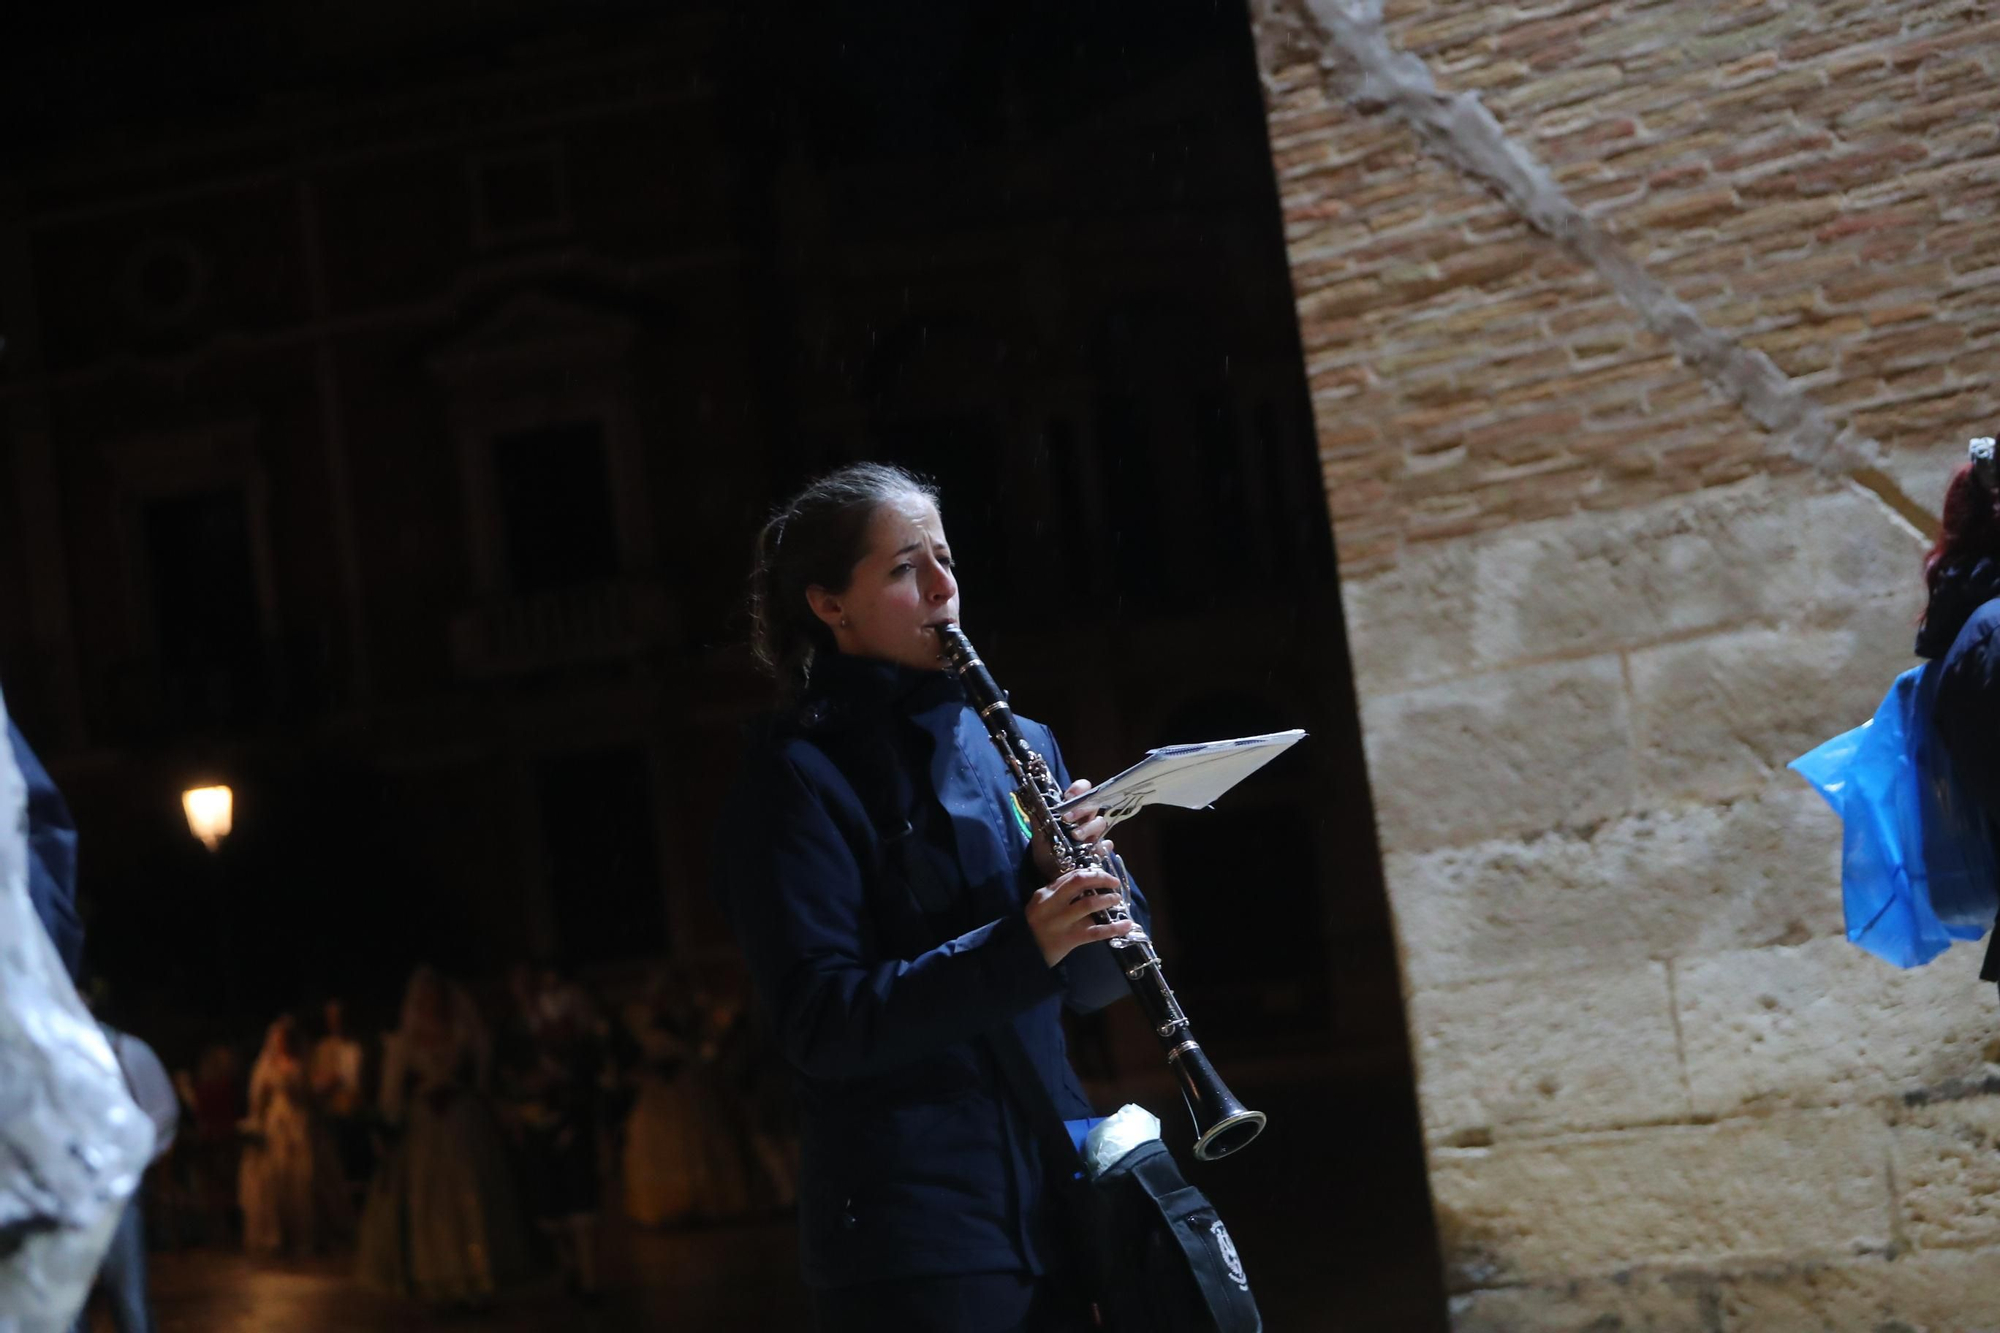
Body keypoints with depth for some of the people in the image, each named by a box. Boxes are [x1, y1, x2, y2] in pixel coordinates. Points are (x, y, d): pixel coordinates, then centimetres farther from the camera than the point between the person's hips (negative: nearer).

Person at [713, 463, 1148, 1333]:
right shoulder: (797, 775, -6)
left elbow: (1094, 984, 11)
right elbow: (820, 1027, -16)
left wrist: (1081, 877, -10)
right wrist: (1019, 946, -27)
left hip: (1060, 1196, 6)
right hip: (914, 1236, -5)